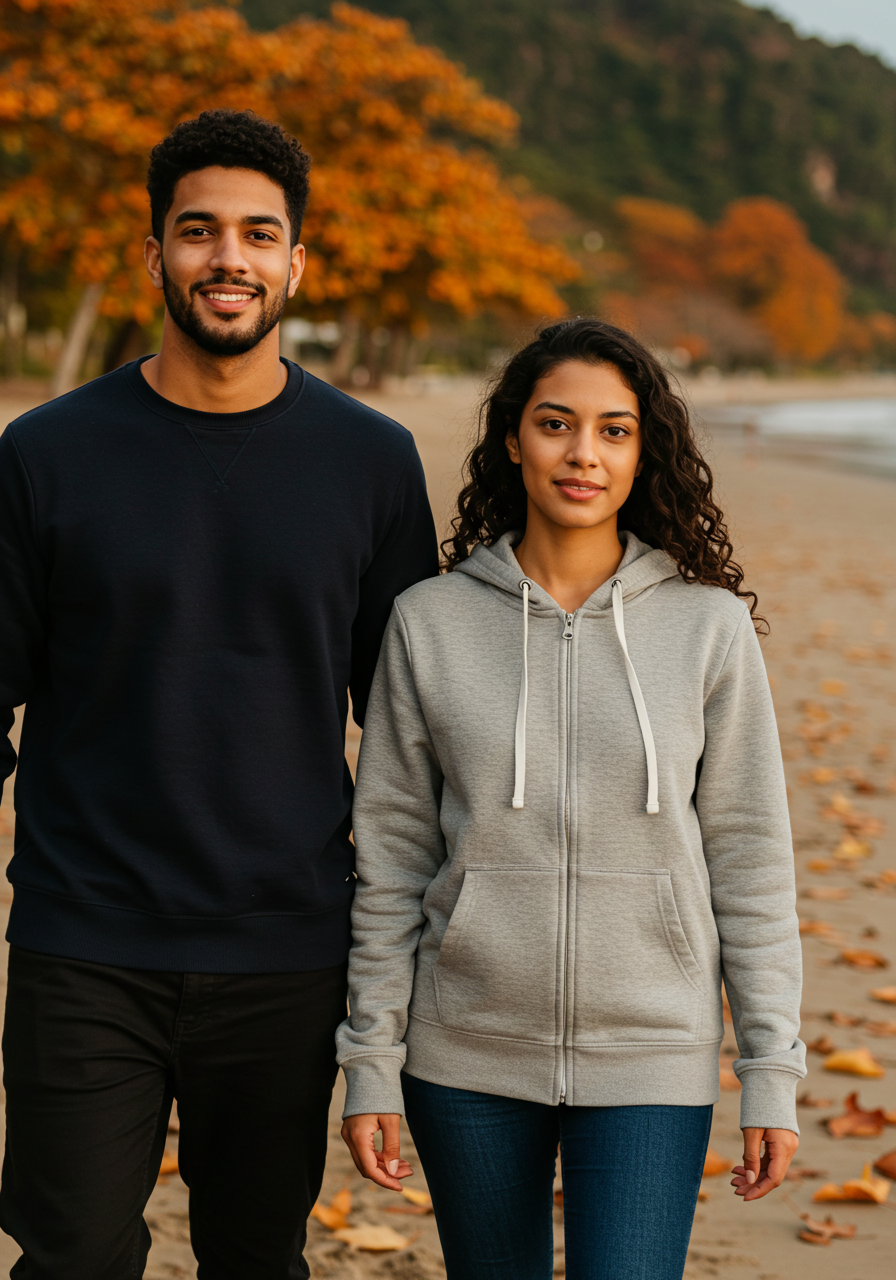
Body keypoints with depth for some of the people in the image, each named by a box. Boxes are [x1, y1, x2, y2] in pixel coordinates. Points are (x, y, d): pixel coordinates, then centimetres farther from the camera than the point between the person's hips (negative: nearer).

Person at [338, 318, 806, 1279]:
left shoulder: (709, 625, -4)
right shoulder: (430, 622, -2)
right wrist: (370, 1066, 1)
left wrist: (771, 1075, -1)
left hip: (650, 1059, -1)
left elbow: (748, 857, 0)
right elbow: (390, 854, 2)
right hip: (471, 1056, 1)